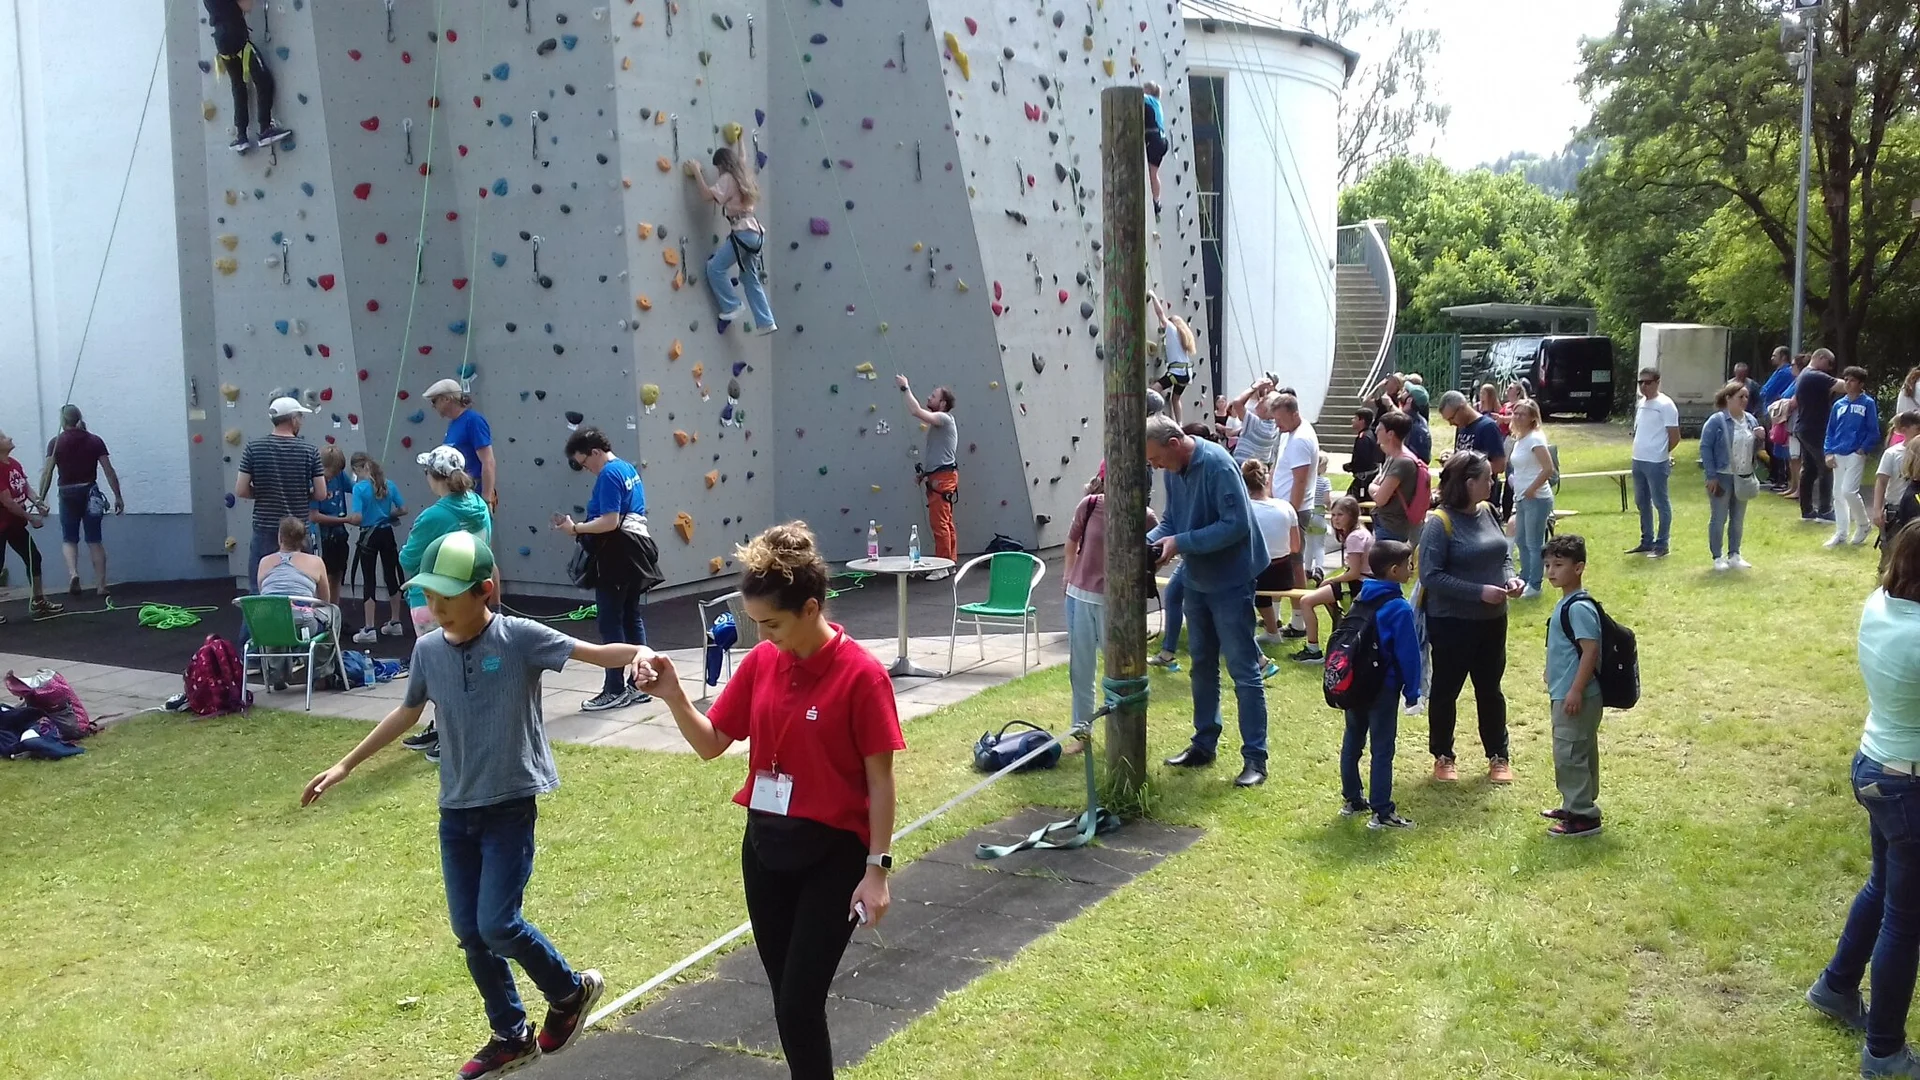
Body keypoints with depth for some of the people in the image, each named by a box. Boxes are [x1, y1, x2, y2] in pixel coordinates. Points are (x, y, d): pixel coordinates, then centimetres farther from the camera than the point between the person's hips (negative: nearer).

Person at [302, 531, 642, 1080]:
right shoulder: (427, 650, 1)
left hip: (510, 807, -6)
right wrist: (345, 766, 21)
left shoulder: (520, 638, -15)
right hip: (455, 810, 6)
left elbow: (595, 653, -24)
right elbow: (406, 713, 17)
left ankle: (571, 991, 18)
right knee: (469, 931, 10)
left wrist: (640, 654, -46)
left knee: (498, 924, -10)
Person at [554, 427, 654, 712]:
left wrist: (576, 528, -12)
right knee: (632, 619, 13)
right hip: (633, 555, 10)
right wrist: (583, 525, 13)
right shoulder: (629, 468, 13)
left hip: (614, 560, -10)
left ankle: (616, 691, 2)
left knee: (611, 624, -2)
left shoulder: (608, 476, -16)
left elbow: (610, 521, -23)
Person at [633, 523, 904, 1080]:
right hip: (765, 844, 6)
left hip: (833, 853, -6)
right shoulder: (760, 662, 0)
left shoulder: (861, 675, -17)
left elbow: (880, 779, -13)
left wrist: (876, 869, -13)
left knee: (799, 1004, -5)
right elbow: (711, 743, 7)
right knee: (786, 997, 15)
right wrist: (673, 695, -10)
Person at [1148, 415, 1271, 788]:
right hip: (1196, 579, 8)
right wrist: (1150, 540, -9)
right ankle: (1204, 744, 30)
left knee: (1243, 670, -2)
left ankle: (1255, 758, 5)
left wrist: (1181, 543, -26)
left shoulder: (1216, 464, -23)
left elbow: (1237, 524, -27)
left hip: (1230, 581, -8)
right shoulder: (1174, 469, 2)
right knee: (1202, 665, 17)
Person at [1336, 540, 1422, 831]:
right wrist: (1412, 691, -6)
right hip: (1383, 689, -7)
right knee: (1382, 750, -1)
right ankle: (1381, 812, 3)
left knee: (1352, 741, 16)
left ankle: (1351, 799, 27)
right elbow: (1408, 654, -16)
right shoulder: (1400, 608, -17)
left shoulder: (1361, 599, 5)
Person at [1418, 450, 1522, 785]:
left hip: (1492, 619, 6)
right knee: (1446, 690, 10)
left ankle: (1498, 757, 30)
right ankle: (1442, 757, 25)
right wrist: (1480, 591, -24)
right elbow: (1431, 575, -21)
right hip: (1452, 622, -6)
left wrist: (1510, 578, -6)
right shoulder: (1439, 523, -18)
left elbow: (1503, 553, 15)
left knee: (1490, 689, 17)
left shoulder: (1487, 512, 3)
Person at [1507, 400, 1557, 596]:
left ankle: (1534, 586, 5)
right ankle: (1524, 580, 29)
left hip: (1536, 499, -10)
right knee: (1521, 541, 17)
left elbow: (1548, 469, -22)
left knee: (1534, 543, -2)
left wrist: (1531, 489, -18)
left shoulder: (1535, 439, -16)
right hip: (1522, 498, 10)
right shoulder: (1519, 439, 12)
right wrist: (1516, 488, 13)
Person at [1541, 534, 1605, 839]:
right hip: (1564, 693, 10)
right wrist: (1552, 672, 29)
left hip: (1574, 697, -10)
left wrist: (1576, 690, -26)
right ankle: (1576, 807, 29)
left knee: (1569, 755, -5)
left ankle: (1583, 816, 2)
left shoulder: (1579, 607, -20)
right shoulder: (1567, 603, 11)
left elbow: (1591, 649, -25)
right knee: (1579, 754, 19)